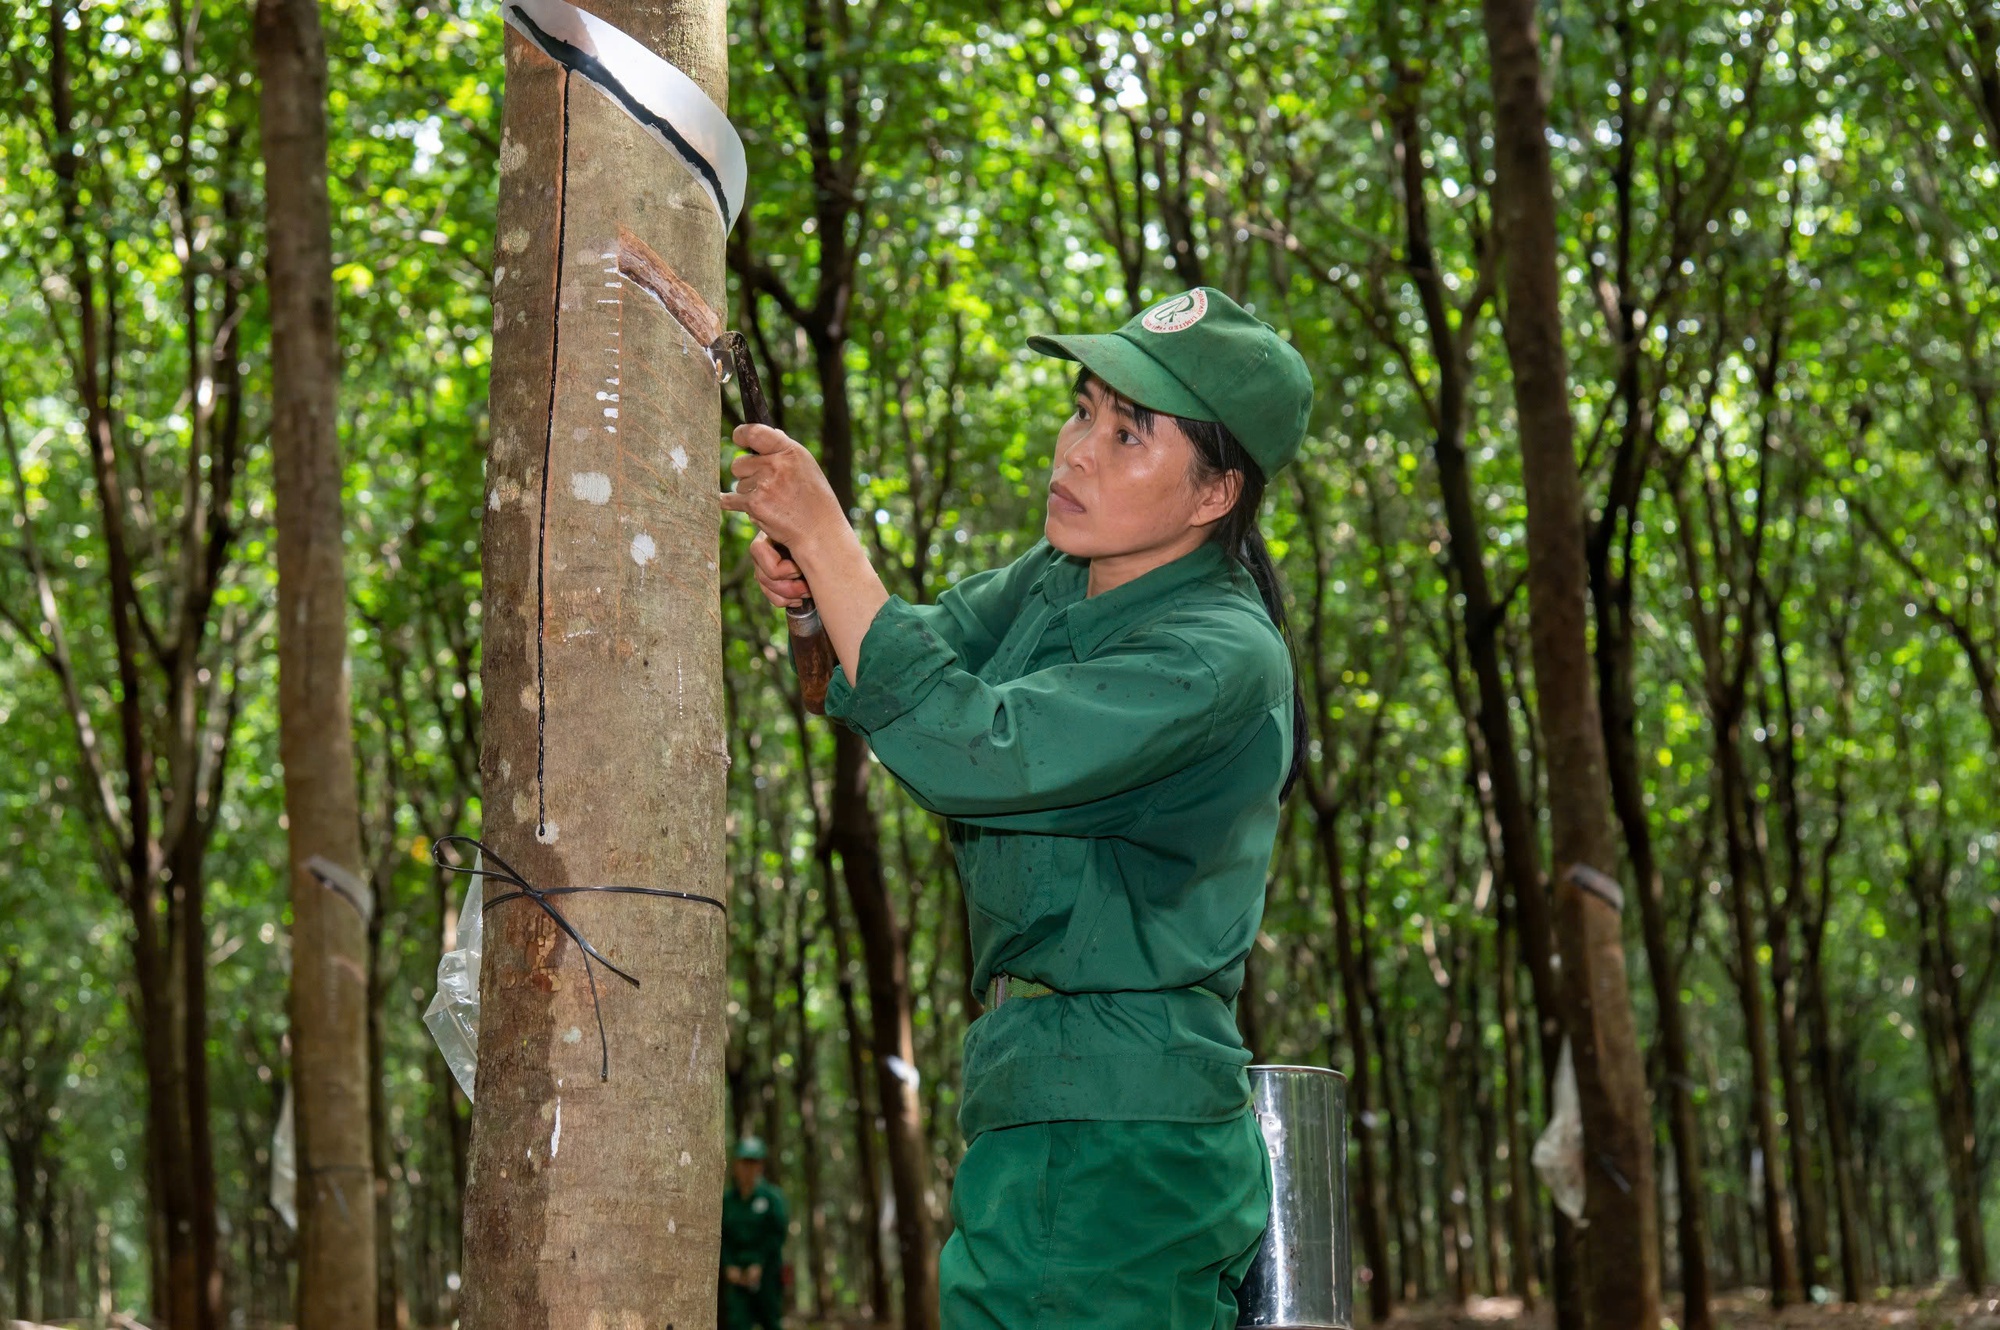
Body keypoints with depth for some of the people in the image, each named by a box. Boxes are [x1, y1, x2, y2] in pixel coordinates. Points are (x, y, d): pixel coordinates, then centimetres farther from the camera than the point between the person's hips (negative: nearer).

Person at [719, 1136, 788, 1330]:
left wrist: (758, 1265, -11)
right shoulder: (726, 1200, 8)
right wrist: (729, 1267, -7)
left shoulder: (772, 1197, -1)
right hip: (736, 1275, 2)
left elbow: (777, 1235, -5)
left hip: (766, 1272, -2)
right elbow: (721, 1237, 6)